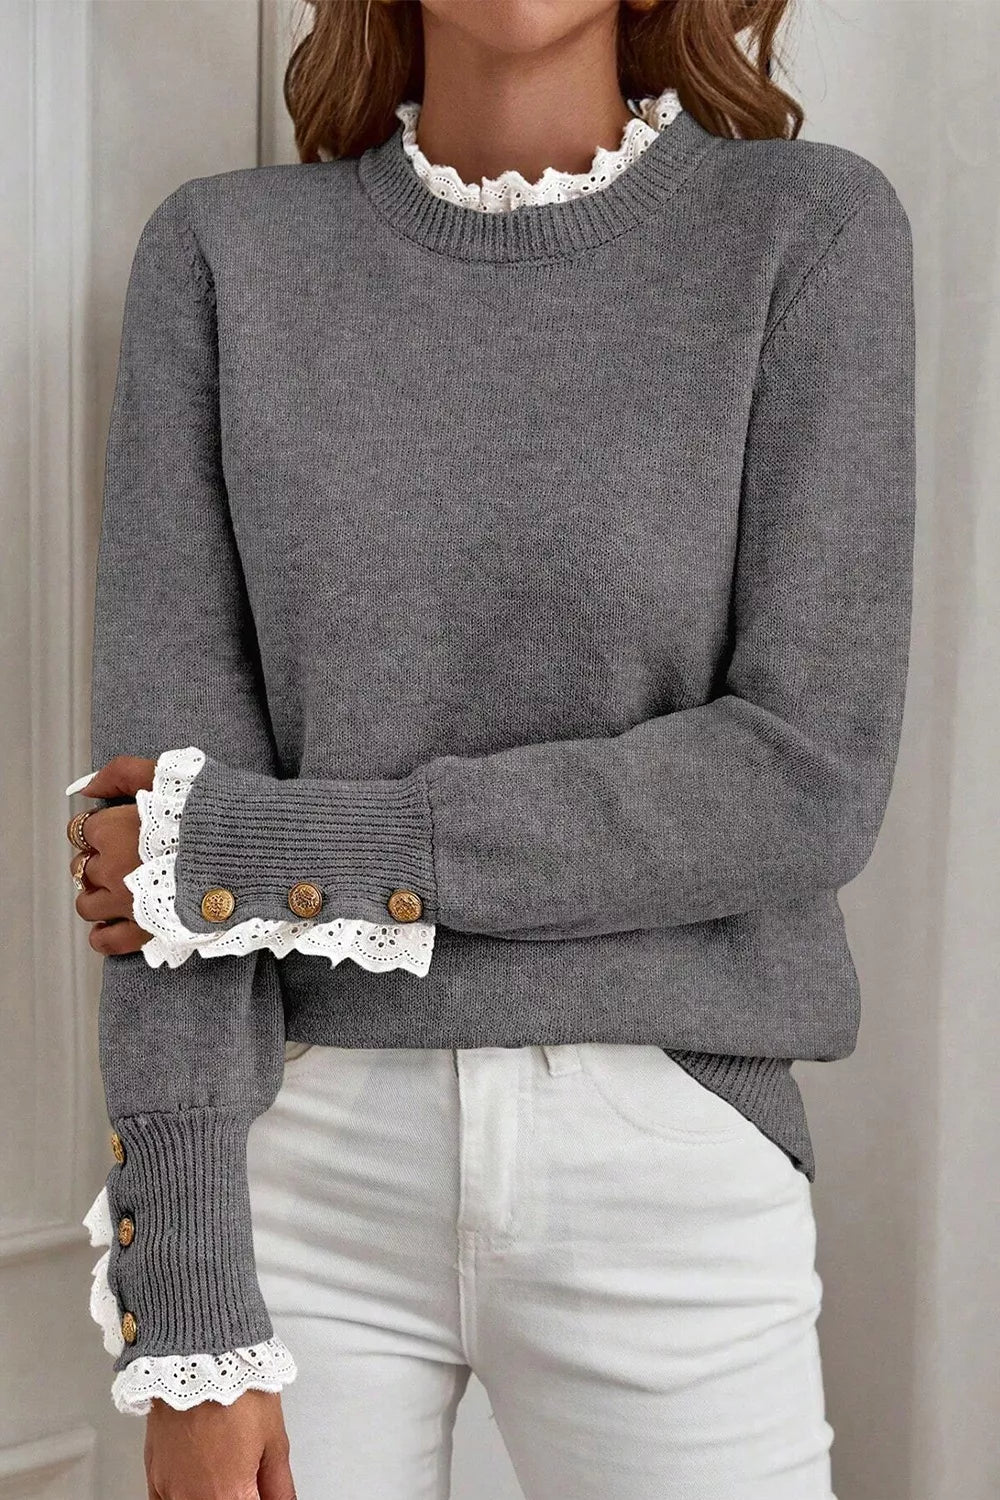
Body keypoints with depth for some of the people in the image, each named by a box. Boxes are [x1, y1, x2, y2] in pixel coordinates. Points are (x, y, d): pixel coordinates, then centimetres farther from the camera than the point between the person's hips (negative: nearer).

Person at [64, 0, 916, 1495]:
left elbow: (811, 781, -12)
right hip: (304, 1156, 1)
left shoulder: (809, 229, -3)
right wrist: (191, 1315, -10)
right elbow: (167, 782, -6)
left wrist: (274, 850, -14)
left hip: (667, 1165, -1)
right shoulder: (222, 254, 0)